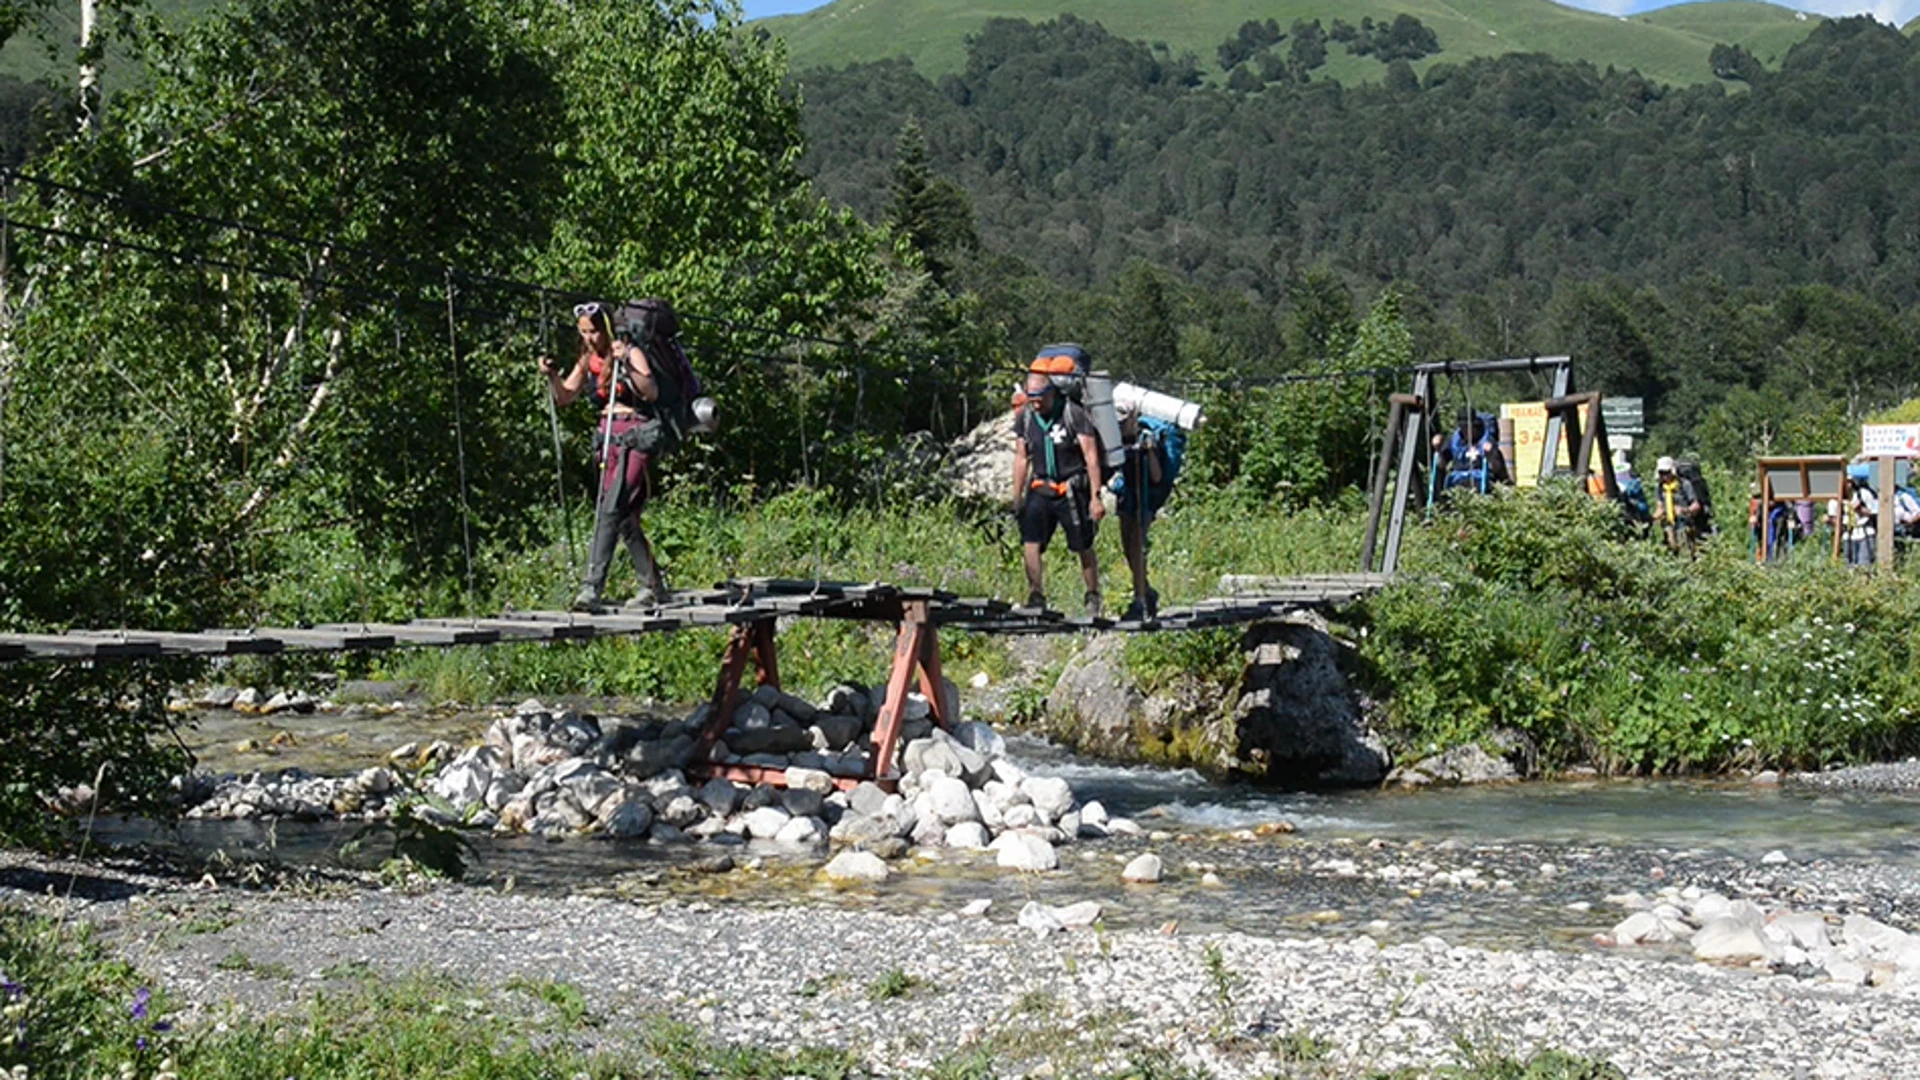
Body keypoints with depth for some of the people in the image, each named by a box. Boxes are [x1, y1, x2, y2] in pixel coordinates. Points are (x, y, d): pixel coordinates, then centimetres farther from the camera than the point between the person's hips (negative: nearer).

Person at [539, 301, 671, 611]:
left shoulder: (631, 353, -5)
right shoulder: (587, 362, 13)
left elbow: (652, 393, -16)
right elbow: (564, 398, 13)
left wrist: (626, 364, -28)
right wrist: (551, 376, -6)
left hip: (635, 436, -7)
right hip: (607, 438, 7)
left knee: (610, 510, -19)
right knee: (626, 518, 10)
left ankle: (591, 587, -27)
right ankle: (653, 587, 21)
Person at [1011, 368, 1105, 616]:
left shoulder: (1074, 415, -10)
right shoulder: (1024, 418, 4)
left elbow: (1091, 457, -9)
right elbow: (1021, 459, 13)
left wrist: (1095, 497, -13)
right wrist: (1017, 498, 10)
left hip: (1072, 490, -3)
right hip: (1040, 489, 3)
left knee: (1083, 548, 5)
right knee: (1030, 542, -15)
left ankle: (1093, 598, 21)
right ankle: (1036, 596, -14)